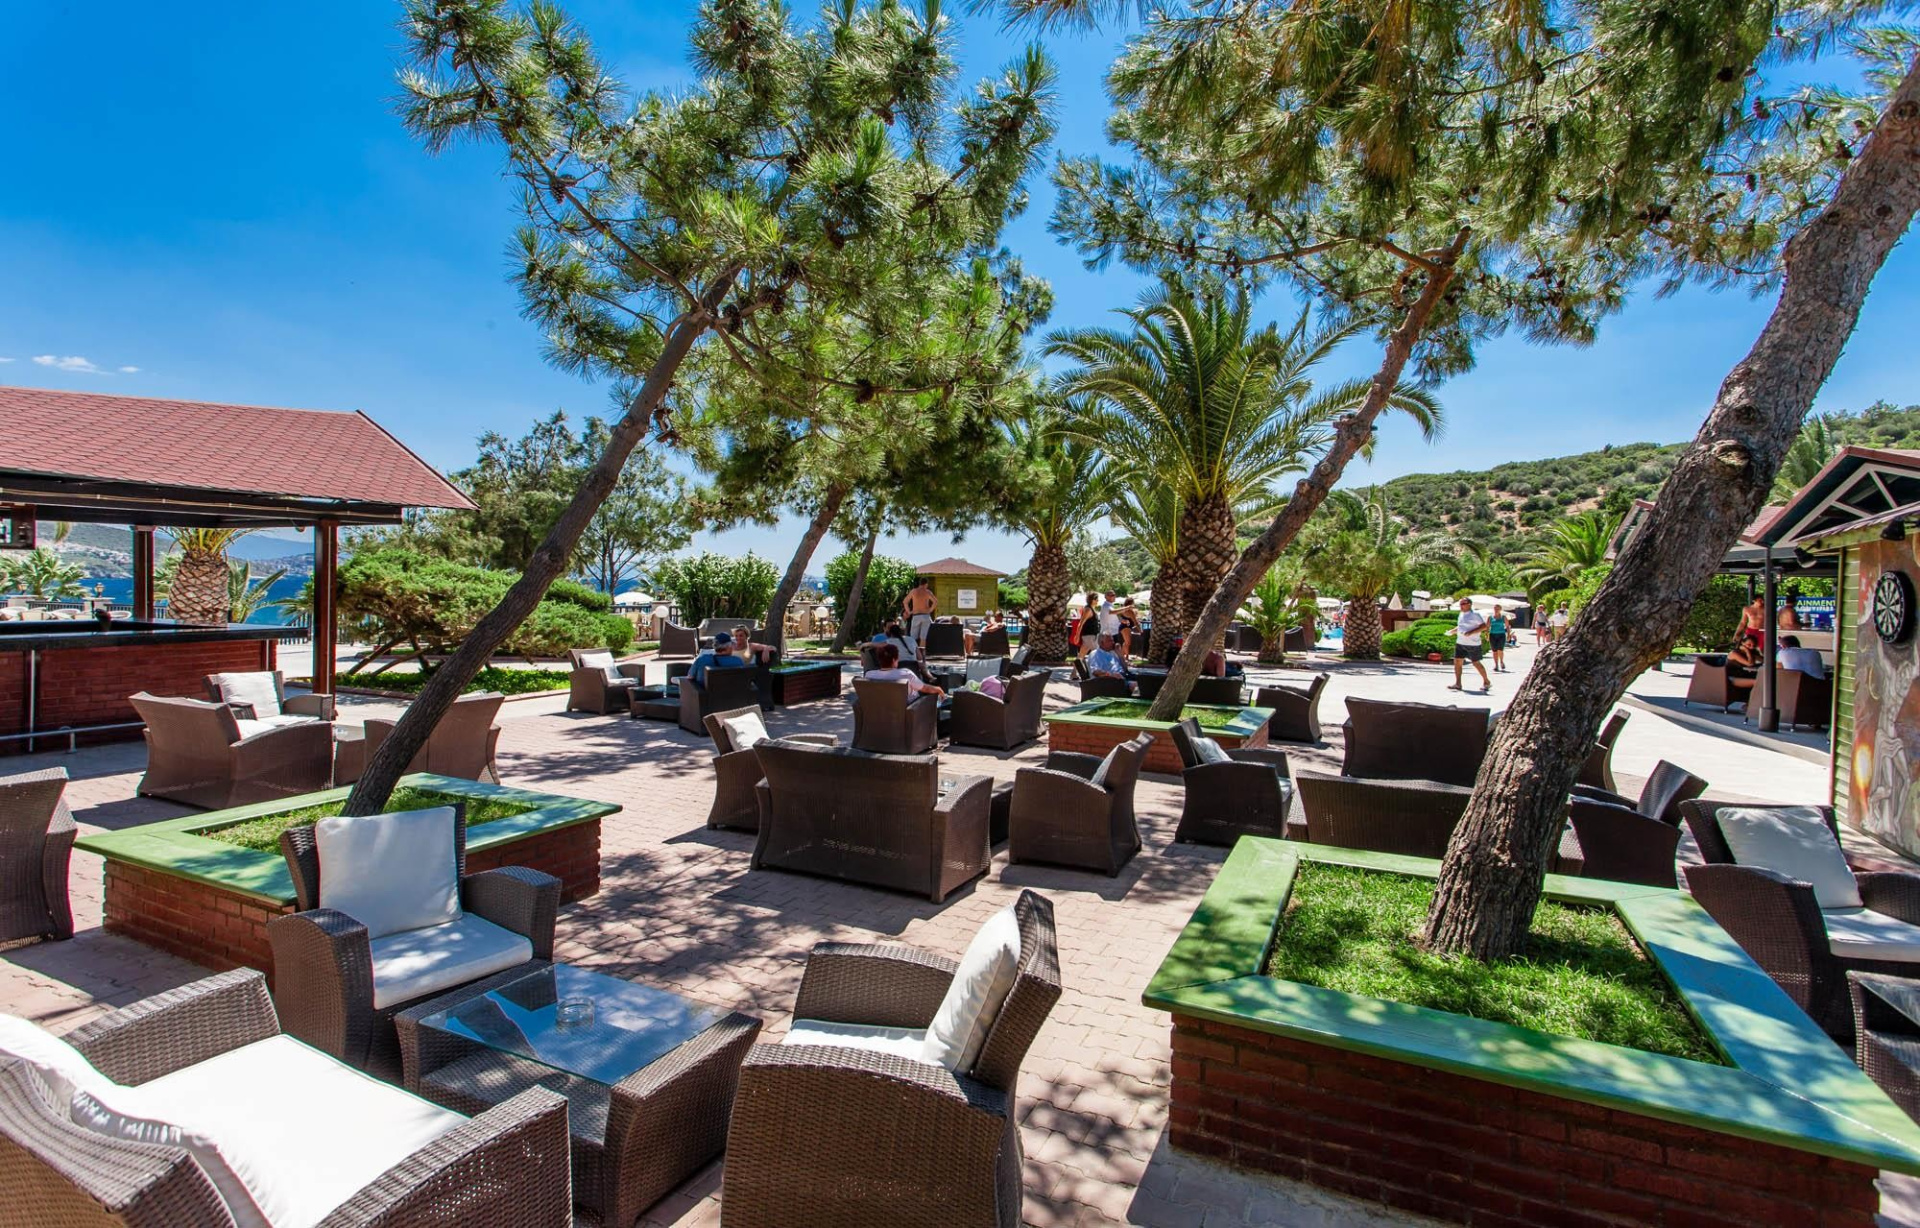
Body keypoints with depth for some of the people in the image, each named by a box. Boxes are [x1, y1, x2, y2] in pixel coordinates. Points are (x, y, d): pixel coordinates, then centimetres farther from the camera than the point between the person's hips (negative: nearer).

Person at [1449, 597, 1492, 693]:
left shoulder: (1475, 614, -11)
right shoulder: (1461, 614, 13)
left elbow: (1484, 626, -16)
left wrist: (1470, 633, -25)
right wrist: (1452, 631, 9)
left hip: (1473, 644, -7)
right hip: (1460, 643, 7)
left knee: (1476, 663, 2)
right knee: (1457, 661, 0)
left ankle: (1487, 682, 20)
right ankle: (1457, 683, 3)